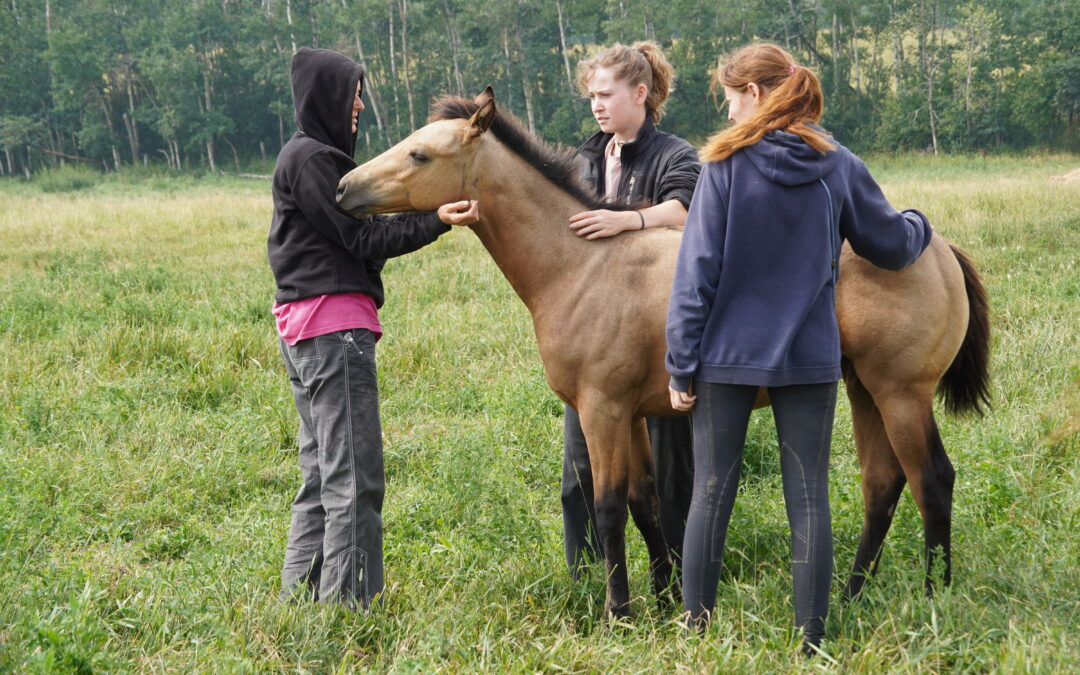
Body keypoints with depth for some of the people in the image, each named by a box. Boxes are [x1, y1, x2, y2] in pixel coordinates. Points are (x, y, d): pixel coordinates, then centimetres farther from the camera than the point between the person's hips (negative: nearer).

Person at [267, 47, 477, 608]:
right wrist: (437, 221, -20)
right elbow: (361, 237, -14)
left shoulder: (307, 156, 20)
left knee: (322, 475, 15)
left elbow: (355, 234, 16)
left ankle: (300, 597, 21)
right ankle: (352, 600, -4)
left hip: (304, 330, 11)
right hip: (334, 328, -11)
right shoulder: (312, 159, -12)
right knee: (354, 478, -7)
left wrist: (432, 210, 8)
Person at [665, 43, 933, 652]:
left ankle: (695, 633, 11)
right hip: (811, 358, 2)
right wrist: (919, 226, 35)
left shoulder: (726, 164, -8)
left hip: (728, 355, -2)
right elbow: (892, 246, 11)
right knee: (809, 500, 6)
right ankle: (812, 643, 10)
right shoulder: (840, 167, 0)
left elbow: (697, 274, -9)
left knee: (712, 494, 7)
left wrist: (682, 366, -4)